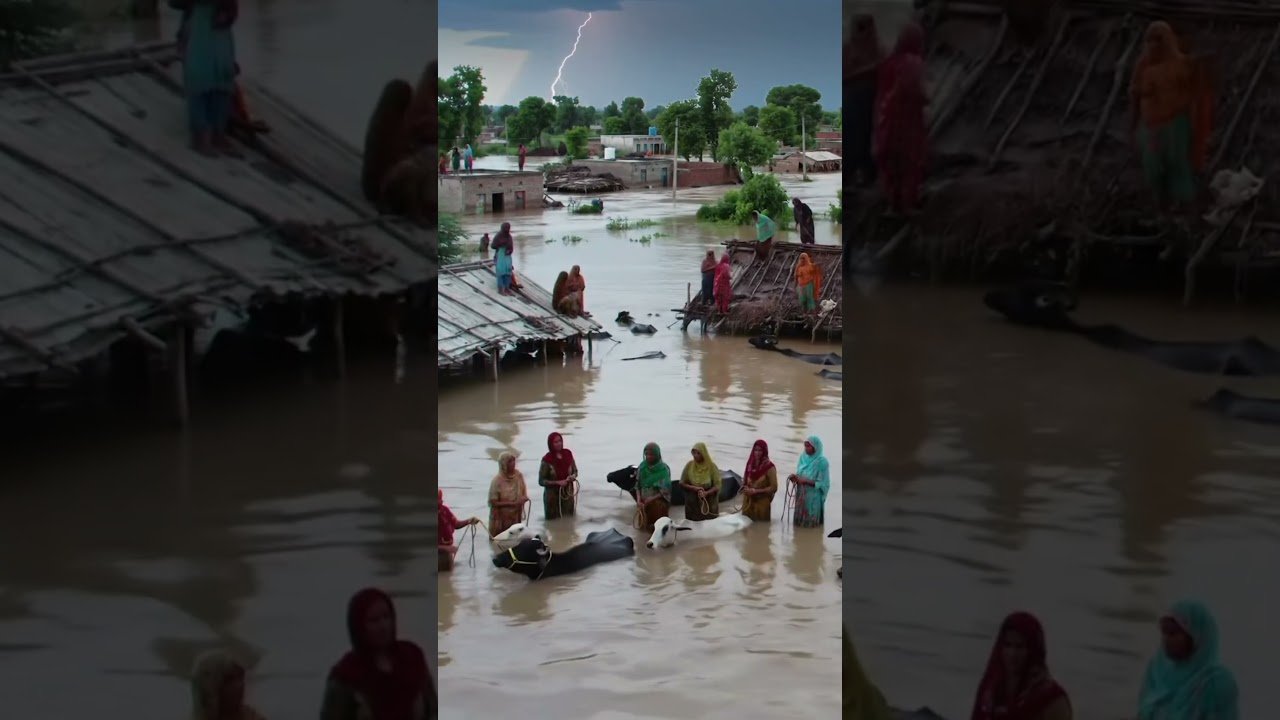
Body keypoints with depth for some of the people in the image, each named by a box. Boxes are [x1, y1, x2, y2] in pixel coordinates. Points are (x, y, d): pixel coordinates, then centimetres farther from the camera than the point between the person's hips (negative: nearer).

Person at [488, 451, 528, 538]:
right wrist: (512, 503, -24)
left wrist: (524, 498, -16)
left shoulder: (519, 476, -5)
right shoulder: (497, 480, -18)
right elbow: (493, 502, -18)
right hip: (500, 519, -4)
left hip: (515, 516, 4)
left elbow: (524, 493, 8)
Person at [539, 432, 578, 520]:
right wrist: (557, 482, -21)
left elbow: (575, 471, 11)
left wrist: (573, 477, -12)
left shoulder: (568, 454, -2)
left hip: (568, 494, 4)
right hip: (553, 496, -4)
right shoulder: (547, 460, -14)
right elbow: (541, 481, -11)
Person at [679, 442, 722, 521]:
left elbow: (718, 485, -7)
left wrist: (706, 493, -25)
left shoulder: (711, 466, -8)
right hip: (692, 503, 1)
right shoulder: (689, 465, -3)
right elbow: (682, 483, 2)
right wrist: (694, 488, -16)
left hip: (709, 503, -1)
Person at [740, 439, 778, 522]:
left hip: (762, 503, -5)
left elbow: (774, 487, -10)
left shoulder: (769, 467, -10)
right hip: (748, 502, 5)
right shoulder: (750, 464, 7)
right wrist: (745, 489, -5)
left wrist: (755, 491, -16)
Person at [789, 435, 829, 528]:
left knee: (810, 524, 4)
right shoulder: (803, 457, 3)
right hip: (801, 496, 6)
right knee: (799, 522, 14)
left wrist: (805, 481, -22)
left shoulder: (822, 462, -16)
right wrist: (795, 477, -11)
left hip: (813, 498, -6)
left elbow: (822, 484, -16)